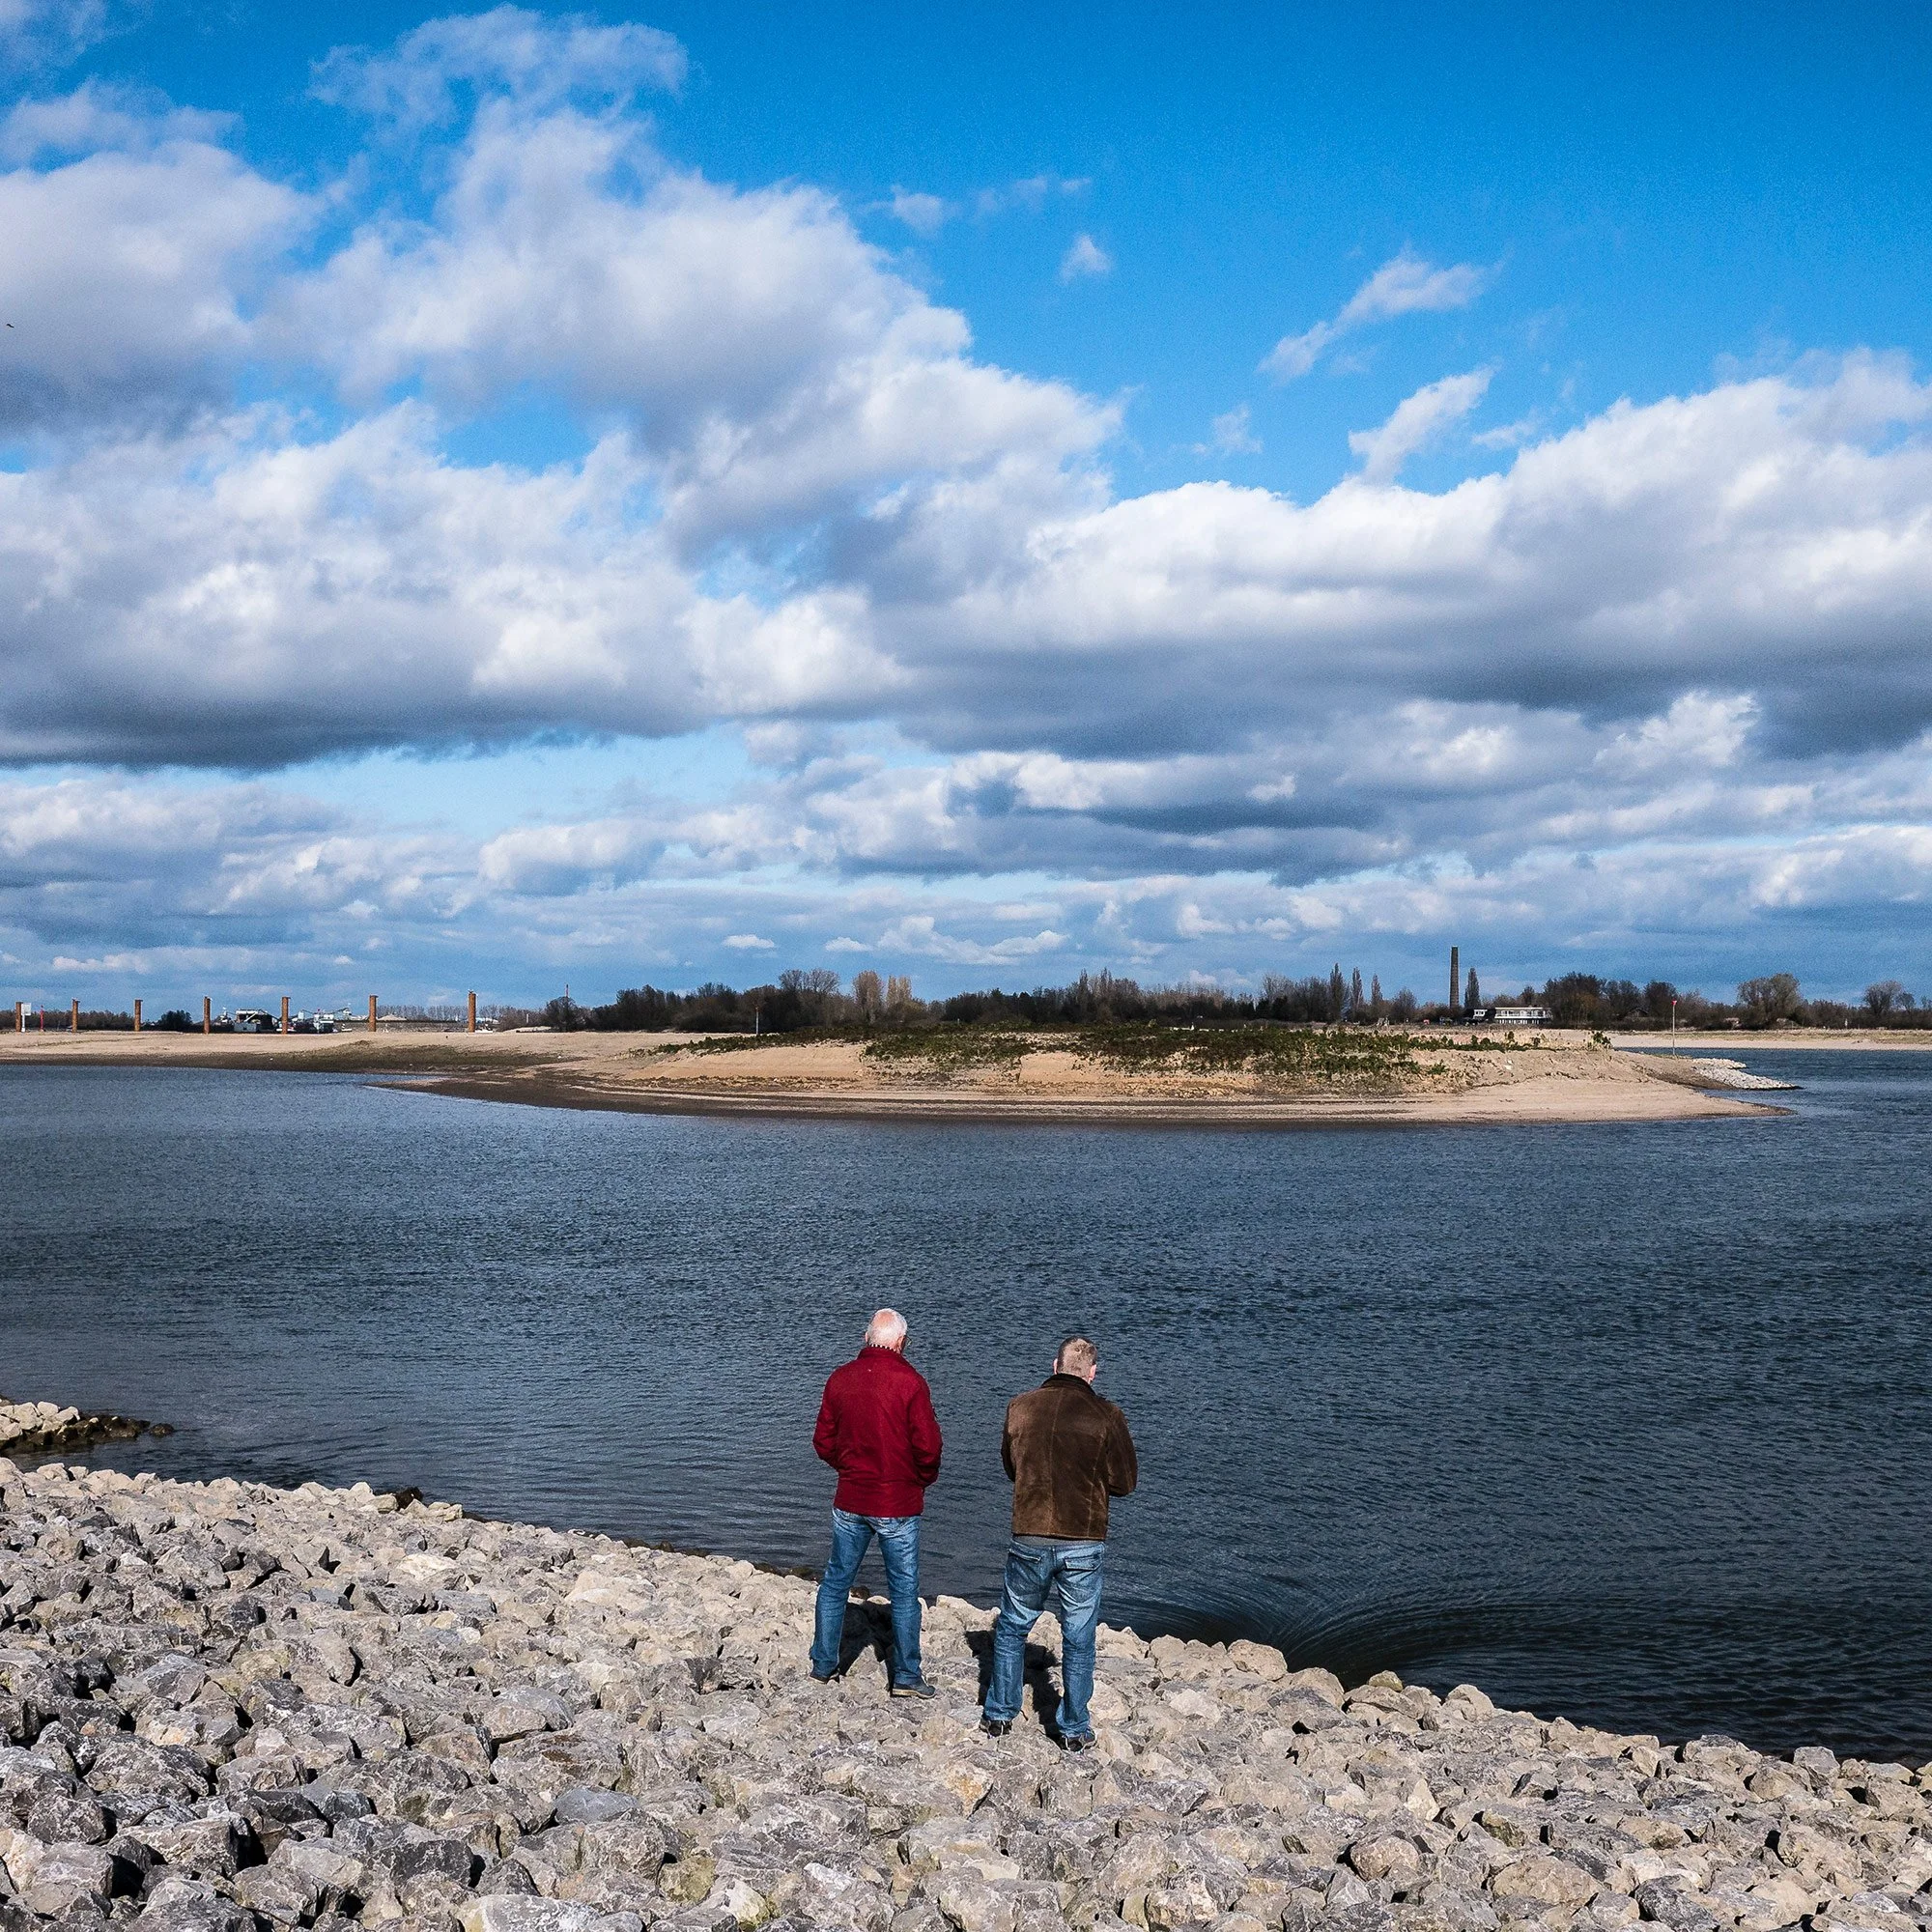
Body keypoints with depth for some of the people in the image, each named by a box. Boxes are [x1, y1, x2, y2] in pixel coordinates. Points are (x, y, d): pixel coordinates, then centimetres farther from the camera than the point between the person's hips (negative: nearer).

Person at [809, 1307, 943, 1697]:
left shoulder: (840, 1379, -1)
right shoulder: (910, 1382, -13)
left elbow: (823, 1442, 5)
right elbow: (927, 1445, -14)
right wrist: (924, 1480, 5)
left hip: (849, 1500, 4)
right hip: (898, 1504, -4)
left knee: (836, 1581, 16)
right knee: (904, 1590, 5)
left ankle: (823, 1665, 23)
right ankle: (906, 1676, 9)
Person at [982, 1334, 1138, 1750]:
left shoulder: (1020, 1407, -2)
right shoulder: (1106, 1416, -10)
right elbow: (1125, 1482, -3)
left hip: (1029, 1540, 2)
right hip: (1084, 1544, -2)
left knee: (1012, 1627, 19)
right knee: (1078, 1639, 11)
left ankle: (999, 1716, 26)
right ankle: (1074, 1730, 18)